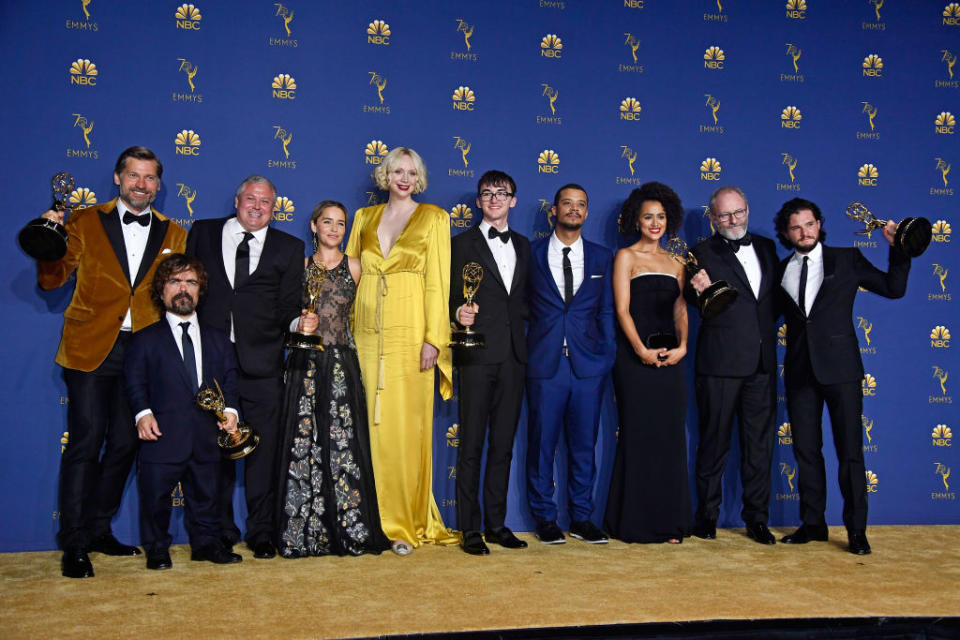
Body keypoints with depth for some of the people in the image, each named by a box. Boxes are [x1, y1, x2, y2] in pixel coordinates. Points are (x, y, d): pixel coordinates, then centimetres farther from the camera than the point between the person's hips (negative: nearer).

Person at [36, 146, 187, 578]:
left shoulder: (173, 234, 11)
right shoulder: (85, 222, 5)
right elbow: (52, 280, 2)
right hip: (90, 348, -3)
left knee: (124, 443, 7)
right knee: (86, 441, -5)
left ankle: (98, 530, 23)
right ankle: (74, 545, 4)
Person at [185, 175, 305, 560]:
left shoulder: (289, 248, 12)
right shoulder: (203, 232, 13)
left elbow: (287, 305, 8)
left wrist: (297, 322, -14)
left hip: (262, 364, 0)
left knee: (263, 450, 1)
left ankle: (262, 532, 13)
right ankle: (220, 532, 19)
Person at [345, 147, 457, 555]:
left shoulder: (433, 218, 6)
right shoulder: (364, 218, 16)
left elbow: (438, 281, -1)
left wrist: (433, 338, -10)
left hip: (409, 330, -3)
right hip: (367, 332, 3)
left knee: (406, 426, -4)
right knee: (371, 425, 3)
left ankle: (407, 524, 4)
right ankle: (374, 519, 12)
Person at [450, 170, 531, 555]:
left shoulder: (523, 246, 17)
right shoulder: (463, 243, 5)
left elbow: (525, 299, 18)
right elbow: (453, 296, -2)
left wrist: (527, 341, 6)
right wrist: (459, 313, -22)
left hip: (514, 355, 4)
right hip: (478, 353, -4)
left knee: (504, 443, 8)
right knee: (472, 444, -2)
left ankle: (496, 523, 17)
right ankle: (470, 529, 4)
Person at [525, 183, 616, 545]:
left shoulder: (601, 257, 12)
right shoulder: (532, 253, 6)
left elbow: (606, 311, 11)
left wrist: (608, 354, 2)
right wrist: (522, 352, -4)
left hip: (588, 365, 2)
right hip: (545, 362, -2)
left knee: (584, 443, 7)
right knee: (542, 442, 3)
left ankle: (581, 518, 18)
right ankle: (545, 518, 15)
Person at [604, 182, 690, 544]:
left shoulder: (675, 263, 17)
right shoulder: (626, 257, 3)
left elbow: (680, 310, 11)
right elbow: (622, 309, -5)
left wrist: (682, 346, -7)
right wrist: (642, 350, -15)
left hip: (670, 357, 4)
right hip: (635, 356, -4)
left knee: (670, 437, 4)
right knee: (637, 436, -3)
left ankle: (668, 522, 12)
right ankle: (633, 523, 6)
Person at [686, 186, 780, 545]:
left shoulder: (766, 247, 13)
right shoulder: (705, 253, -1)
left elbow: (775, 296, 20)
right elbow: (695, 300, -11)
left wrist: (766, 322, 3)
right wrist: (700, 290, -31)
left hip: (762, 363, 4)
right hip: (720, 362, -4)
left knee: (760, 442, 9)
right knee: (715, 441, 4)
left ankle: (757, 519, 19)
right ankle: (707, 516, 16)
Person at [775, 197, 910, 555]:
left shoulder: (847, 260, 6)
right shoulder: (781, 270, 12)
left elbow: (893, 288, 5)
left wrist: (898, 250, -5)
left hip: (840, 367, -3)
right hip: (800, 370, 3)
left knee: (850, 451, -1)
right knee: (806, 451, 7)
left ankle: (856, 530, 9)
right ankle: (813, 524, 19)